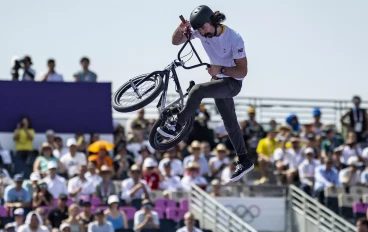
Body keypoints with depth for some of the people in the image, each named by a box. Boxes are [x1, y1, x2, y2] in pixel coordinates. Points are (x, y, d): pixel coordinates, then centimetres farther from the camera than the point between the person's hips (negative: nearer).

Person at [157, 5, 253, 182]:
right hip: (219, 80, 7)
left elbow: (243, 71, -22)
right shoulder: (201, 30, -11)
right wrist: (180, 29, -26)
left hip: (232, 82, -7)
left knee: (197, 91, -29)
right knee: (230, 122, 11)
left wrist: (221, 69, -37)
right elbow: (176, 41, -3)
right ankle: (245, 161, 21)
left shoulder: (234, 39, -26)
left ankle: (176, 127, -17)